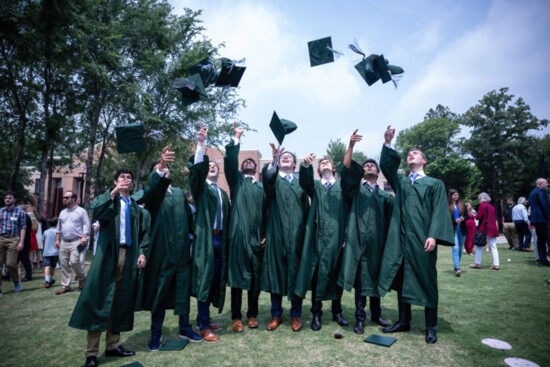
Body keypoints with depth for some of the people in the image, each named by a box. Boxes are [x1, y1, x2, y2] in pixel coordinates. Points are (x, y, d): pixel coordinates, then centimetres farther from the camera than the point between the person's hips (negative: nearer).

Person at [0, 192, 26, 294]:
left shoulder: (20, 212, 2)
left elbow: (23, 228, 0)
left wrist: (21, 242, -8)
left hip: (13, 239, -3)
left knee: (10, 263, -8)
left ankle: (16, 282, 18)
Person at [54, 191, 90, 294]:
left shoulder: (81, 211, -2)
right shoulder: (62, 212, 17)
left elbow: (86, 225, -7)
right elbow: (59, 227, 20)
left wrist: (84, 237, -18)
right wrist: (57, 240, 13)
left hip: (76, 242, -6)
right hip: (64, 242, 6)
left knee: (74, 261, -17)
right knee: (64, 264, 6)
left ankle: (82, 278, 10)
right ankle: (65, 286, 15)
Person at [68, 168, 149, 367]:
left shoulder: (137, 208, 15)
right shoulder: (107, 199, 6)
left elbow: (144, 232, 11)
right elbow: (96, 211, -18)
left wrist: (142, 252, -1)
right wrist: (114, 192, -24)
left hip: (129, 257, 4)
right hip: (108, 256, -3)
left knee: (120, 303, 9)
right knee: (99, 302, -3)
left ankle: (112, 345, 22)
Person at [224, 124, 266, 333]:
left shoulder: (262, 188, 17)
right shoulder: (236, 180, 12)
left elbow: (267, 212, 13)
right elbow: (229, 161, -6)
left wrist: (266, 234, 3)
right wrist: (236, 139, -11)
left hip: (257, 237, 3)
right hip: (239, 235, -2)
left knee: (255, 277, 8)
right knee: (237, 276, 0)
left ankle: (252, 315, 21)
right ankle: (236, 317, 11)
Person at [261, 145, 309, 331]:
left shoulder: (300, 183, 15)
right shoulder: (274, 180, 9)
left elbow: (306, 209, 9)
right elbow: (267, 176, -18)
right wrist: (273, 160, -38)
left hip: (297, 235, 1)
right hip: (277, 234, -1)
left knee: (296, 274, 4)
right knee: (276, 274, 4)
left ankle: (296, 315, 19)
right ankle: (276, 315, 18)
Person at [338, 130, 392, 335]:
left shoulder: (385, 195, 16)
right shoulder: (356, 190, 7)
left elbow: (389, 219, 13)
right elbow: (346, 170, -11)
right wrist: (351, 146, -20)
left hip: (377, 241, 3)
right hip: (359, 241, -3)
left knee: (375, 279, 14)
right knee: (361, 280, -1)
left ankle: (376, 314, 30)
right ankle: (360, 318, 10)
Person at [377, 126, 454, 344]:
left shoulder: (435, 184, 5)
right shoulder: (400, 182, 16)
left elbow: (439, 211, -4)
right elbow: (385, 165, 2)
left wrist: (433, 235, -17)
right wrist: (388, 144, -11)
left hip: (422, 239, -3)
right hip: (400, 238, 4)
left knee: (426, 281, 4)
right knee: (401, 279, 9)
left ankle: (430, 327, 16)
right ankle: (404, 321, 21)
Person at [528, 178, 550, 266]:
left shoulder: (533, 192, 20)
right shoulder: (541, 191, -8)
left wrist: (533, 221, 17)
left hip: (535, 218, 9)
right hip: (542, 218, -9)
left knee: (540, 239, 9)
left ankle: (542, 259, 10)